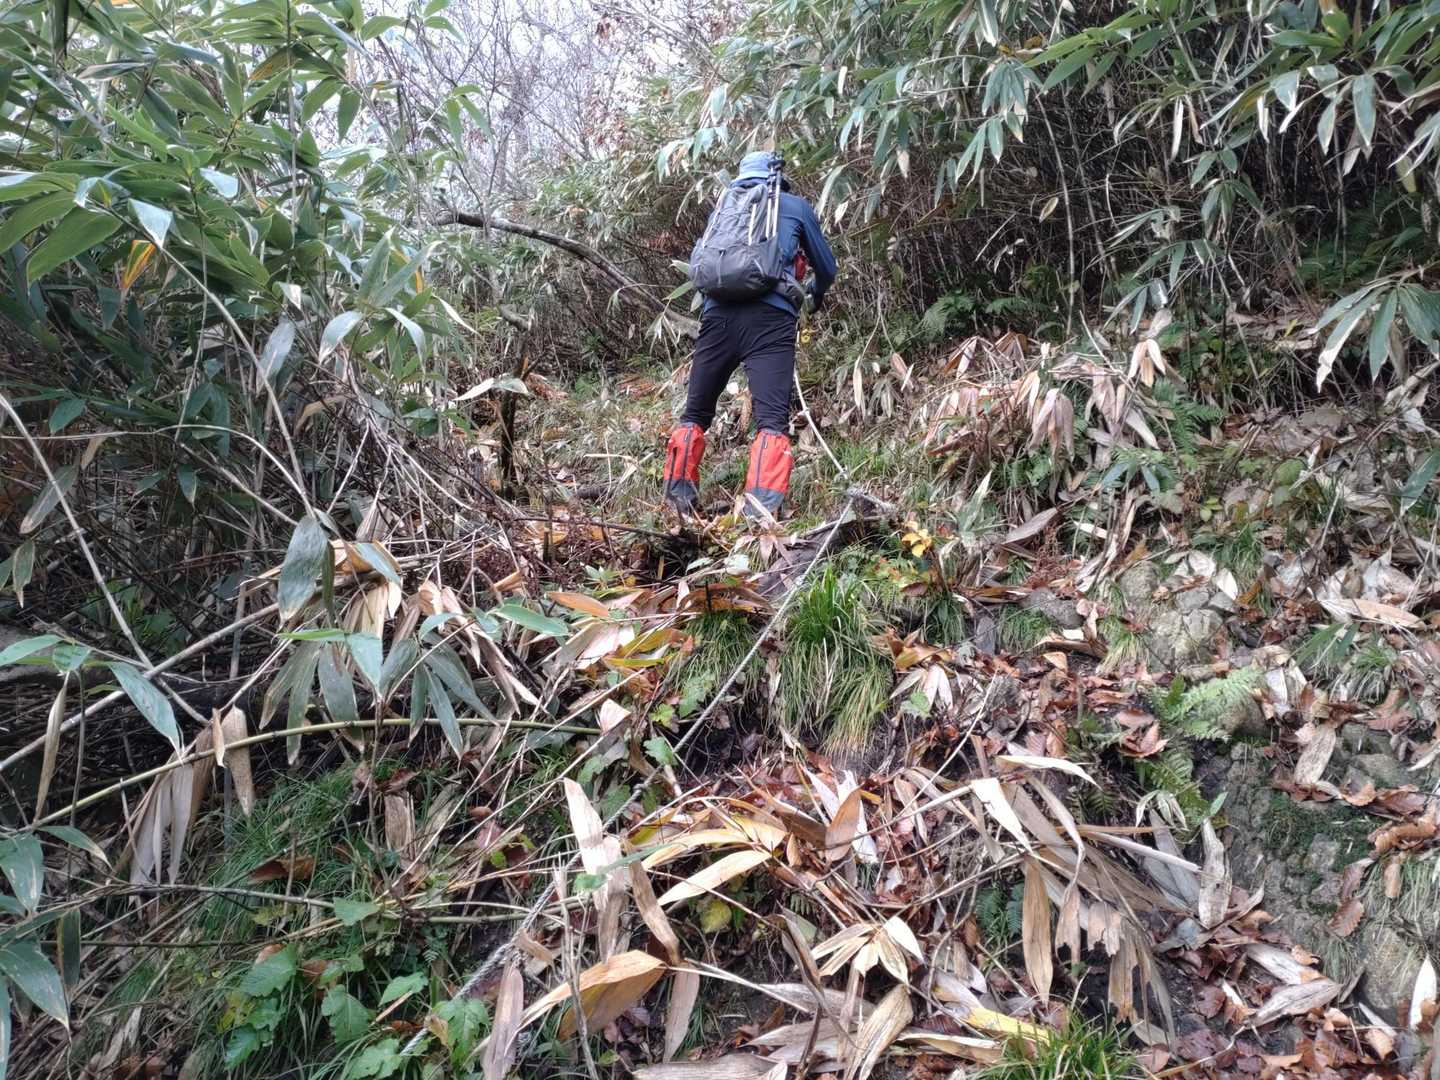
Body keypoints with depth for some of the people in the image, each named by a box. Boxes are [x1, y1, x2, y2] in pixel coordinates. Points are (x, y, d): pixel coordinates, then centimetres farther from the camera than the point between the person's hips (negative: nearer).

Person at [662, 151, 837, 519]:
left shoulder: (722, 205, 27)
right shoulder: (796, 206, 20)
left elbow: (696, 262, 36)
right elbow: (827, 267, 30)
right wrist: (816, 296, 51)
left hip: (718, 316, 3)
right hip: (769, 319, -3)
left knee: (695, 412, 14)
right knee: (772, 419, -10)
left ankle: (677, 502, 13)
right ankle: (761, 514, -25)